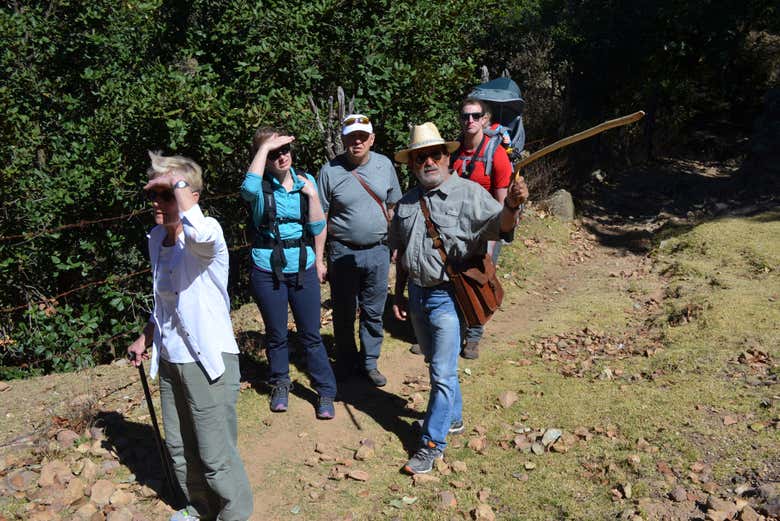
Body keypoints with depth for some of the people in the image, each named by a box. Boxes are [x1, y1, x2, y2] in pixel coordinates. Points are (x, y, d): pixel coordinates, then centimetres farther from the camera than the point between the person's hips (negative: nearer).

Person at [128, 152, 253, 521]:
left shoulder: (208, 233, -19)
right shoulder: (157, 237, 6)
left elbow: (199, 234, -47)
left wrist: (179, 183, -33)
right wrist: (147, 337, 17)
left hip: (208, 360, -8)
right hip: (170, 358, 8)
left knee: (216, 455, 2)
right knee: (178, 447, 22)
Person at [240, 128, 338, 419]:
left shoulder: (305, 181, 2)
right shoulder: (261, 187, -7)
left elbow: (318, 228, 1)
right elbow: (248, 188, -34)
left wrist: (312, 195, -12)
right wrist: (264, 147, -27)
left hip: (303, 269, 2)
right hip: (267, 271, -1)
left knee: (311, 335, 7)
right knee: (276, 334, 15)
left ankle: (326, 392, 19)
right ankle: (280, 385, 37)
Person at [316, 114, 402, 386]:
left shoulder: (384, 165, 1)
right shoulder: (330, 171, -9)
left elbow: (393, 208, 10)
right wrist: (319, 260, -8)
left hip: (378, 252, 2)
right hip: (343, 253, -2)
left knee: (373, 313, 12)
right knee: (343, 313, 11)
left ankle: (369, 363, 29)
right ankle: (346, 363, 31)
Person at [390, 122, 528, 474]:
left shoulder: (468, 193, -12)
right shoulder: (406, 203, 7)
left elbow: (498, 225, -27)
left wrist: (511, 207, -48)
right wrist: (399, 294, 14)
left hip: (448, 296, -6)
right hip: (417, 293, 6)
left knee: (443, 372, -1)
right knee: (436, 364, 21)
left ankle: (432, 443, 12)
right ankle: (452, 417, 41)